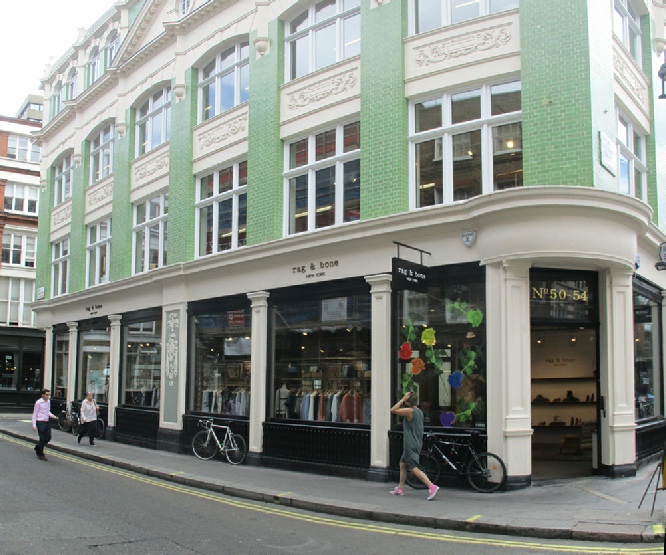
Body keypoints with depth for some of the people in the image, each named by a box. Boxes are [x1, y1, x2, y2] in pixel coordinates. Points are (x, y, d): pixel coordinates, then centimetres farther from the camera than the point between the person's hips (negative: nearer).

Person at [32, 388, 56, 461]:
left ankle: (38, 447, 32)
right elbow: (34, 414, -7)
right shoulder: (38, 402, -11)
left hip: (47, 422, 6)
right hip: (40, 422, -6)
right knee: (42, 439, -2)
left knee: (48, 438, 7)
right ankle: (40, 454, 12)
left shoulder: (48, 401, 8)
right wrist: (34, 425, -11)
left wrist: (51, 415, 0)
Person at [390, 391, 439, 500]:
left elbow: (393, 410, -16)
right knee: (402, 464, 19)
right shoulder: (419, 411, 10)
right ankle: (400, 488, 26)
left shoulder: (410, 411, -17)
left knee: (414, 468, -9)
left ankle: (432, 487, -17)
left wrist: (402, 400, -12)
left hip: (410, 445, -10)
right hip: (417, 443, 10)